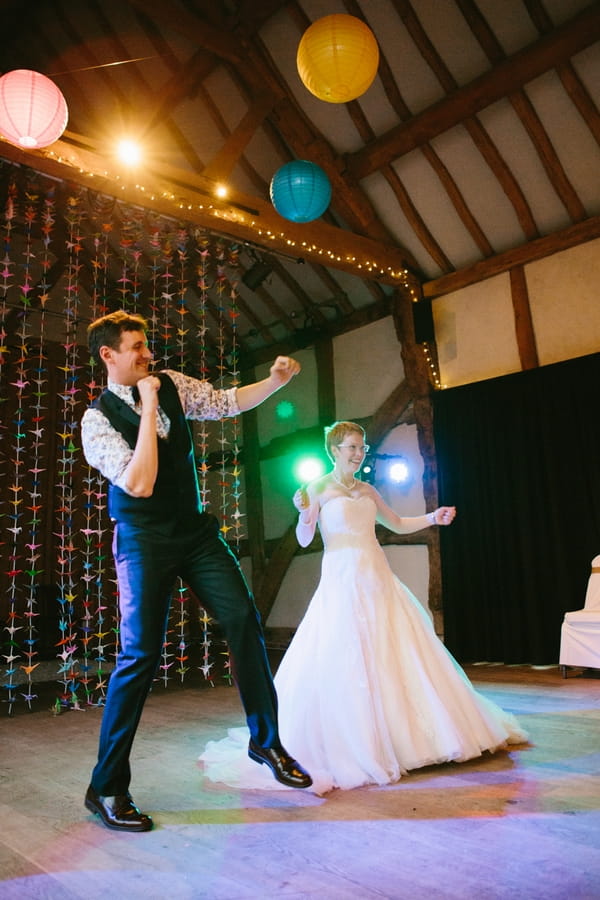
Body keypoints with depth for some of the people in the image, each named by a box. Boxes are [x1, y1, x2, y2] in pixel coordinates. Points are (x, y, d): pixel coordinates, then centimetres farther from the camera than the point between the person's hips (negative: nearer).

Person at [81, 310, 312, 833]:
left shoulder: (172, 384, 4)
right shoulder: (97, 418, -12)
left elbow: (228, 403, 11)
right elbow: (139, 484, -24)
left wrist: (276, 381, -5)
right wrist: (149, 408, -23)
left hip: (195, 530, 5)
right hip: (145, 541, -5)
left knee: (244, 620, -3)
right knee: (140, 655, -6)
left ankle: (266, 740, 17)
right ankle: (107, 788, 13)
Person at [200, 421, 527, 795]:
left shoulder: (367, 490, 14)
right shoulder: (319, 489, -1)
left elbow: (398, 524, 24)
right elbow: (304, 540, -6)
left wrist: (432, 517, 12)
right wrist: (304, 514, -24)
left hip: (378, 580, 6)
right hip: (342, 581, -6)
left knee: (396, 657, 8)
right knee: (344, 661, -8)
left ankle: (403, 736, 24)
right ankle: (347, 745, 7)